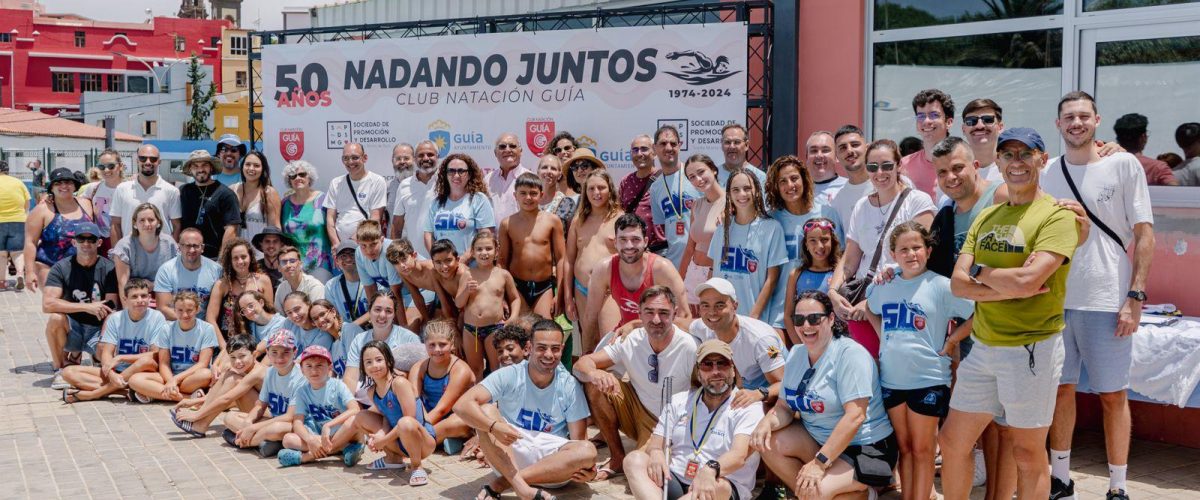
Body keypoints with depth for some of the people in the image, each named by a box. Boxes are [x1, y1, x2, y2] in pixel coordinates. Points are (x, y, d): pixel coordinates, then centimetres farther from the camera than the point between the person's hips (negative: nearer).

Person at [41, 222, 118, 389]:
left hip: (98, 329, 0)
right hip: (71, 329, 0)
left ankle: (81, 354, 11)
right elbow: (47, 304, -20)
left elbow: (111, 310, -11)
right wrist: (87, 307, -26)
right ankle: (59, 370, -10)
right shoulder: (61, 268, -6)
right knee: (55, 318, -32)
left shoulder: (108, 268, -6)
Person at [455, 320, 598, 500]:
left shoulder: (570, 387, -4)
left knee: (588, 451, -30)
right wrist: (494, 426, -38)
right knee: (485, 411, -24)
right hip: (508, 455, -1)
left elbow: (578, 439, -5)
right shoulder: (509, 376, -9)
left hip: (553, 461, 1)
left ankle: (501, 483, -27)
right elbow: (462, 405, -19)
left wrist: (586, 466, -28)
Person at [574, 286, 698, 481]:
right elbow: (582, 363, -14)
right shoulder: (632, 340, -12)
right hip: (636, 409, 4)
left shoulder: (690, 348, -23)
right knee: (595, 384, -19)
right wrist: (593, 372, -37)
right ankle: (617, 458, -3)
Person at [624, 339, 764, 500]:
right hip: (674, 482, 4)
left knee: (718, 486, -38)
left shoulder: (748, 407, -1)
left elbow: (739, 455, -17)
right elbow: (655, 442, 12)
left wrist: (711, 469, -39)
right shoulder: (679, 401, 15)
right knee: (634, 459, -21)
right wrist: (655, 452, -15)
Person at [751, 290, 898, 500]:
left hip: (866, 448, -7)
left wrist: (820, 463, -30)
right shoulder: (796, 353, 5)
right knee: (767, 442, -13)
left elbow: (855, 416, -26)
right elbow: (784, 406, 6)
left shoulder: (850, 353, -18)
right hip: (817, 437, 7)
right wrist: (767, 422, -19)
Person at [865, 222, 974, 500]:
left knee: (922, 449, 6)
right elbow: (870, 310, 25)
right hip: (892, 379, 5)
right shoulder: (884, 286, 5)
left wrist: (950, 341, -10)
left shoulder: (940, 286, -10)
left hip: (928, 380, -5)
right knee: (904, 447, 14)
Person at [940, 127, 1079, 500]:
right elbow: (958, 284, 1)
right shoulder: (986, 217, 11)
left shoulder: (1056, 216, -10)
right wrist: (1010, 287, -15)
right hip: (983, 347, 6)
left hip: (1032, 348, -6)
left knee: (1027, 453, 7)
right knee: (951, 442, 12)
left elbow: (1028, 281, -24)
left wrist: (979, 271, -7)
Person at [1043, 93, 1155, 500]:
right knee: (1060, 388, 11)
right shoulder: (1048, 174, 8)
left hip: (1106, 301, -3)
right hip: (1055, 299, 4)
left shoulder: (1124, 165, -2)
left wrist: (1135, 298, -10)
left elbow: (1144, 234, -3)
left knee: (1113, 395, 5)